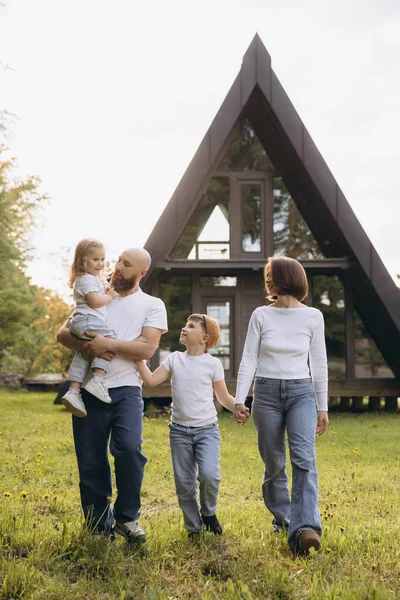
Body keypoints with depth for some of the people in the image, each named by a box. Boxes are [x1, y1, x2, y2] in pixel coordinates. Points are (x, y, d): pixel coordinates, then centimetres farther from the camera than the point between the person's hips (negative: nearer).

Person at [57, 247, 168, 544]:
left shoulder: (152, 305, 8)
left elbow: (146, 348, -6)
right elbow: (63, 333, 8)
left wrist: (106, 343, -13)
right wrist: (89, 346, -12)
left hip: (126, 389, -3)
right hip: (89, 391, 3)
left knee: (129, 449, -23)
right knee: (91, 463, 3)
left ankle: (127, 517, 0)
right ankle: (99, 528, 19)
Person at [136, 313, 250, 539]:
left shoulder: (213, 364, -2)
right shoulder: (174, 359, 6)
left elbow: (224, 397, 3)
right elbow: (151, 380, -1)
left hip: (207, 429, -3)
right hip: (179, 430, 3)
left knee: (209, 474, -20)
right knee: (184, 483, 4)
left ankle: (208, 513, 9)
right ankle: (193, 526, 21)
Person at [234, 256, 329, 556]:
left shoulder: (313, 316, 2)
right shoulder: (261, 315, 4)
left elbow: (319, 364, 6)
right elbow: (249, 359, 2)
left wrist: (323, 407, 6)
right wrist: (239, 399, -7)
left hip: (301, 391, -1)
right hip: (267, 392, 1)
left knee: (304, 458, -18)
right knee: (274, 463, 5)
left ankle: (305, 528, -27)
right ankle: (282, 518, 24)